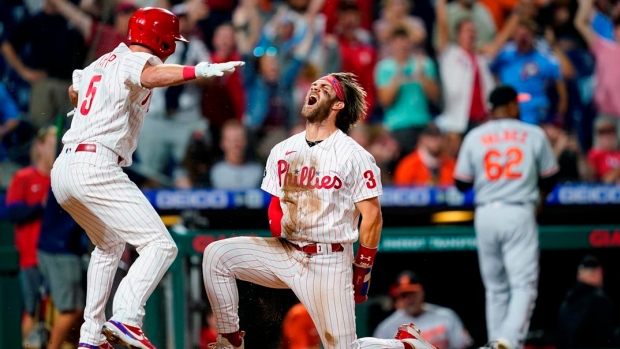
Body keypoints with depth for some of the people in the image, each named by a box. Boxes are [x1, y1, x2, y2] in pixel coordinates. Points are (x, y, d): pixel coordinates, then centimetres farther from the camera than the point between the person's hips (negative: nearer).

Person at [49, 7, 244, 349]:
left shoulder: (103, 61, 24)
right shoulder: (138, 60, -2)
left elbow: (75, 89, 45)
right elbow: (150, 77, -28)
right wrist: (200, 71, -43)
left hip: (61, 170, 10)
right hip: (96, 168, -10)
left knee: (109, 245, 31)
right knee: (160, 246, -15)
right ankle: (125, 318, -36)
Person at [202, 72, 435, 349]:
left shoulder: (354, 156, -8)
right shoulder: (283, 150, 9)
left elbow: (372, 216, -7)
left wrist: (362, 270, -6)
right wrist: (277, 224, -8)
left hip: (328, 261, -5)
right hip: (286, 253, 5)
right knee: (216, 255, -12)